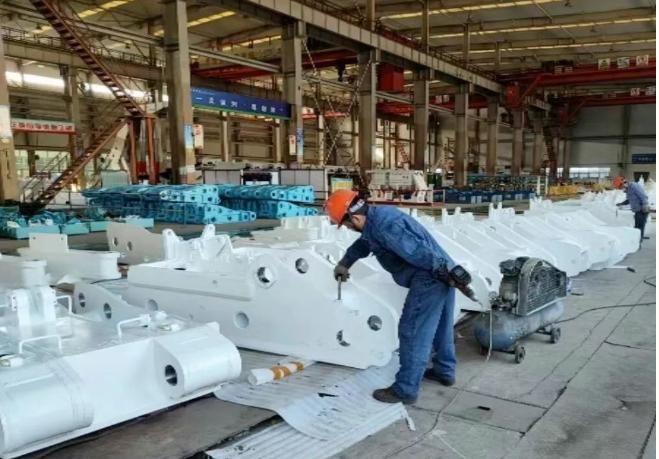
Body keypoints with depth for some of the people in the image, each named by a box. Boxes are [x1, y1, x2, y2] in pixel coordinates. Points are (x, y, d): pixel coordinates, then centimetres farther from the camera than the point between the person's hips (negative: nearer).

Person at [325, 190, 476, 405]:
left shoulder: (383, 226, -21)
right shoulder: (377, 216, 12)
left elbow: (417, 252, -25)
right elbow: (363, 243, 30)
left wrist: (451, 274, -25)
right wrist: (344, 264, 38)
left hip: (429, 279, -10)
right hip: (441, 276, 10)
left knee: (412, 333, -2)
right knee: (440, 327, 24)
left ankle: (405, 389, 7)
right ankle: (445, 371, 41)